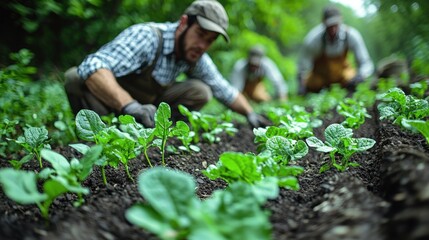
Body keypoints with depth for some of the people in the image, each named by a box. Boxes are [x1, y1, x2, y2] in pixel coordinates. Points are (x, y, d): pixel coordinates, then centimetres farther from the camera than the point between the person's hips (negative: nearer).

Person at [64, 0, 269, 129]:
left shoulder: (198, 60, -9)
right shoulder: (147, 37, -31)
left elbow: (225, 90, 6)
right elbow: (92, 67, -44)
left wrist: (250, 114, -6)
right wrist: (130, 106, -57)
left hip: (147, 103, 5)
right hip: (113, 102, -5)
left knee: (200, 91, -11)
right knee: (76, 77, -34)